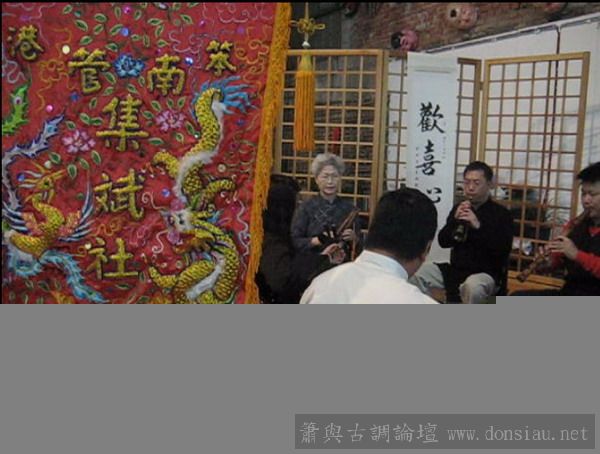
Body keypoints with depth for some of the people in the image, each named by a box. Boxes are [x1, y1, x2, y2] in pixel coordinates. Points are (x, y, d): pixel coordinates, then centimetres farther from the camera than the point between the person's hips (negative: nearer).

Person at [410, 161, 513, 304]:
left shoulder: (501, 213, -2)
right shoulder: (459, 208, 11)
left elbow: (504, 248, -16)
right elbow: (443, 242, 6)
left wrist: (478, 226, -25)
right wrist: (455, 220, -10)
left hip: (486, 273, -5)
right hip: (456, 269, 5)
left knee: (472, 286, -39)